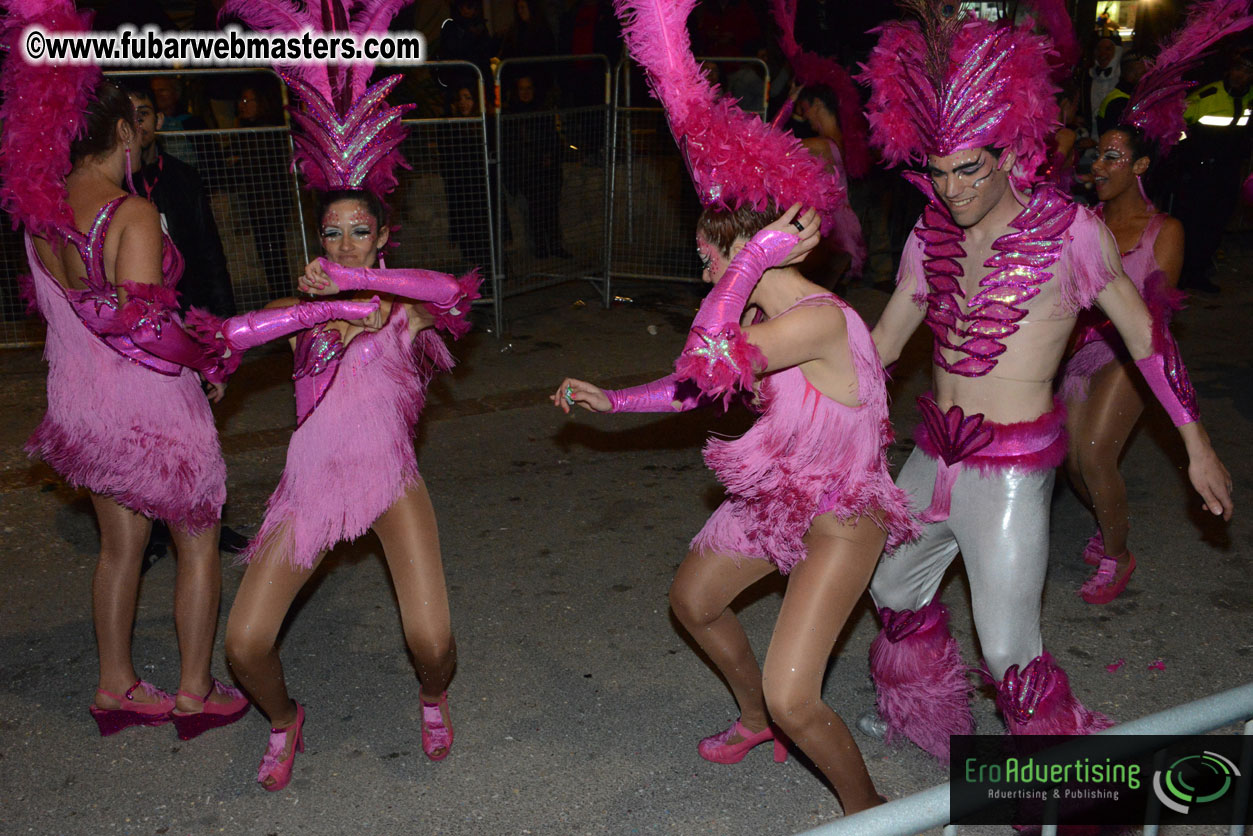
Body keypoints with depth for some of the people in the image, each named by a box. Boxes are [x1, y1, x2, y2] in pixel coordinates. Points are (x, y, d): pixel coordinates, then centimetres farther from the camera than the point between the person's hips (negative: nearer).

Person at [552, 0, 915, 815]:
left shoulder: (819, 319, -30)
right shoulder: (761, 314, -3)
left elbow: (705, 362, -40)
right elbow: (696, 385, 11)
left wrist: (750, 260, -33)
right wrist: (610, 399, 12)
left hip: (841, 516, -9)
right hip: (776, 498, 9)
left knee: (794, 698, -13)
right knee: (692, 600, 25)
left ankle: (869, 809, 18)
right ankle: (755, 720, 51)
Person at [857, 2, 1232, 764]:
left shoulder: (1069, 230, -10)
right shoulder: (933, 234, 3)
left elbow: (1144, 334, -1)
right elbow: (882, 343, 10)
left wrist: (1197, 444, 3)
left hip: (1013, 465, -6)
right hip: (936, 452, 6)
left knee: (1009, 649, -5)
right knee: (893, 588, 22)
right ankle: (928, 717, 49)